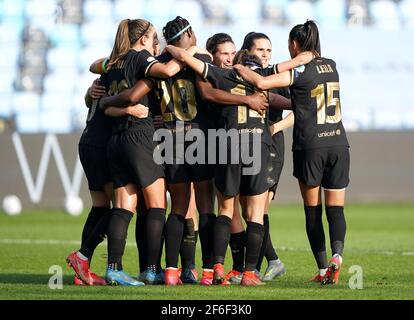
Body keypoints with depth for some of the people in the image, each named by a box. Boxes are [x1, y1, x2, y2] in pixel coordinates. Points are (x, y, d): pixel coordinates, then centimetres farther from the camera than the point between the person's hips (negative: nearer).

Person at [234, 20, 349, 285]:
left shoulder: (299, 71, -8)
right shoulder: (331, 66, 11)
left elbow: (261, 82, -20)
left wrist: (239, 68, -4)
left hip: (310, 146, -4)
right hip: (338, 143, 4)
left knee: (313, 210, 6)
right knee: (336, 208, 4)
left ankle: (323, 269, 2)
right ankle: (337, 253, -21)